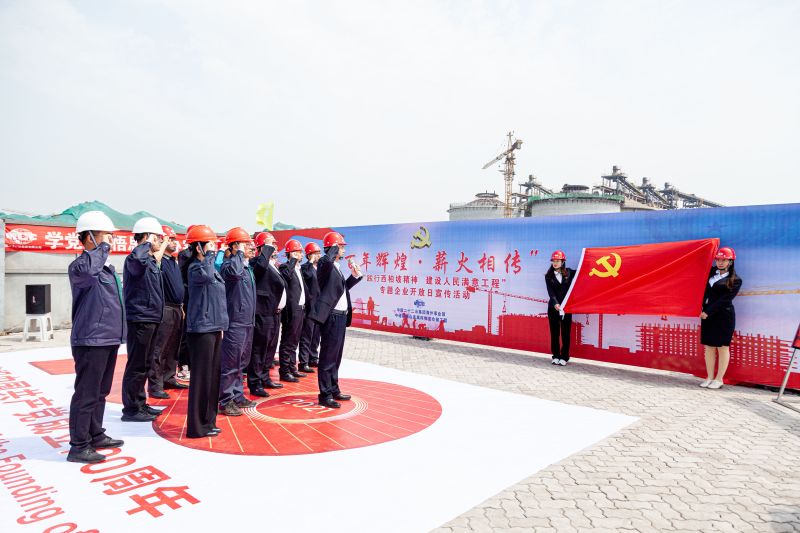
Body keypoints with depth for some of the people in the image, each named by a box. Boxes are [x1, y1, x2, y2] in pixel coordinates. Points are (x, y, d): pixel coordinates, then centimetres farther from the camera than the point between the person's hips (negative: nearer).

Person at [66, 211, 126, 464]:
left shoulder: (107, 267, 15)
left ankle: (96, 435, 31)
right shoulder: (79, 266, -13)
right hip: (91, 341, -9)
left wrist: (117, 334, 26)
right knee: (86, 394, -2)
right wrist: (103, 246, -25)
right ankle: (79, 447, 7)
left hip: (109, 339, 9)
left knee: (100, 392, 19)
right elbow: (86, 269, -41)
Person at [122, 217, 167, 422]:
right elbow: (138, 259, -40)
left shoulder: (151, 261, 15)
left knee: (144, 365, 17)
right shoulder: (134, 259, -15)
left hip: (150, 319, 10)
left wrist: (164, 246, 33)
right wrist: (146, 243, -23)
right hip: (140, 320, -10)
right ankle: (131, 409, 7)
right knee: (136, 366, -2)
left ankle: (140, 404, 29)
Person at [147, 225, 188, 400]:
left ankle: (169, 379, 26)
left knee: (173, 348, 15)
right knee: (159, 350, -5)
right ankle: (155, 386, -1)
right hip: (165, 309, -9)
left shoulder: (174, 261, 18)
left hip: (177, 309, 9)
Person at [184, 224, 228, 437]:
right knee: (202, 376, -4)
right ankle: (197, 426, 6)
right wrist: (210, 256, -19)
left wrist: (221, 325, 21)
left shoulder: (212, 268, 17)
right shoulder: (195, 268, -10)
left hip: (214, 328, 9)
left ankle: (208, 421, 23)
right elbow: (206, 276, -36)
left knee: (213, 376, 13)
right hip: (201, 329, -9)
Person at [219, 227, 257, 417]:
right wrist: (239, 253, -20)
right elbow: (234, 272, -37)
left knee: (241, 362, 17)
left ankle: (237, 396, 27)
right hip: (235, 321, -9)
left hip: (247, 321, 10)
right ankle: (225, 402, 5)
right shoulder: (228, 264, -11)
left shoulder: (246, 266, 16)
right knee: (230, 363, -3)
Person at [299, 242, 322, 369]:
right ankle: (304, 363, -1)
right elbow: (308, 275, -31)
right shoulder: (305, 267, -7)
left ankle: (313, 359, 24)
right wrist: (311, 262, -21)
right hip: (310, 306, -8)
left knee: (316, 335, 14)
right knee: (307, 335, -5)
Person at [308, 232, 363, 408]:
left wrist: (355, 276, 17)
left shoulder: (337, 267, 18)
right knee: (328, 357, -3)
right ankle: (325, 395, 4)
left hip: (341, 316, 10)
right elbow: (327, 260, -36)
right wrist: (334, 248, -18)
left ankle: (334, 390, 27)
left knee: (336, 357, 17)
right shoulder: (325, 264, -10)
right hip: (331, 316, -10)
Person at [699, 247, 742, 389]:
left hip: (724, 315, -5)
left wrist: (708, 312, -16)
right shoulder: (711, 272, 11)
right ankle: (709, 378, 15)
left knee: (722, 347, 2)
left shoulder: (735, 280, -4)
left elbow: (724, 299, -12)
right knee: (708, 347, 7)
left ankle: (719, 379, 9)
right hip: (707, 314, 5)